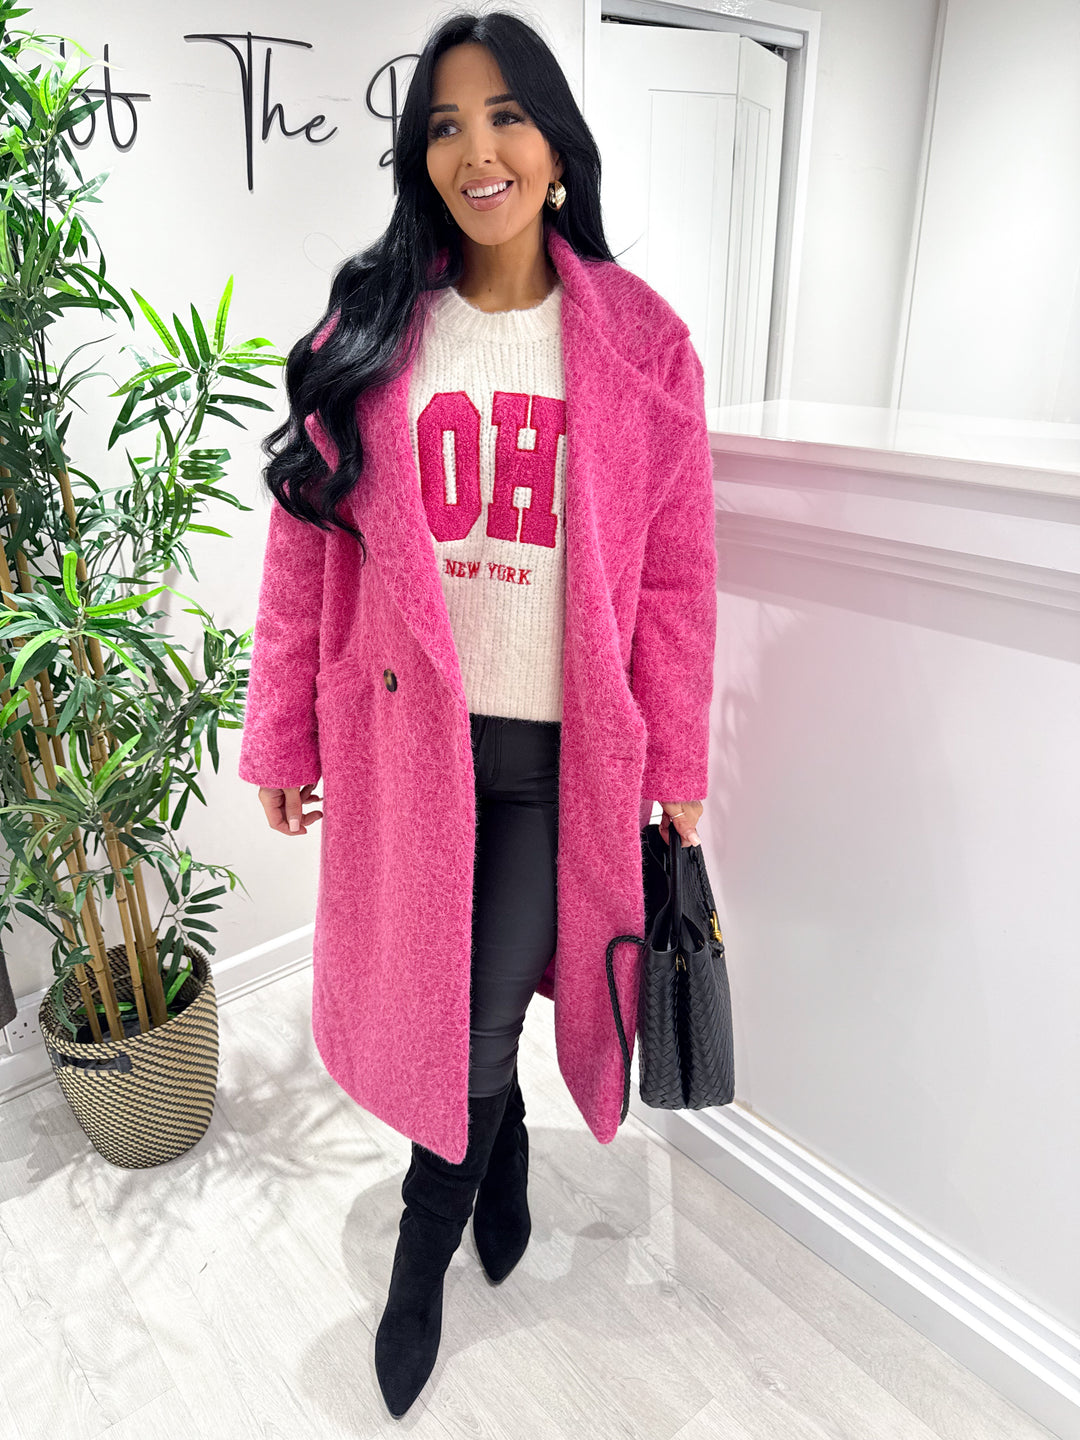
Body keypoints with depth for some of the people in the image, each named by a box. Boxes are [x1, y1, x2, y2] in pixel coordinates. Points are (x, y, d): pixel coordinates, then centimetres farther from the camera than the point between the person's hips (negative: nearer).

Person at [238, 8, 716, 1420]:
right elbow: (309, 549, 2)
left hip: (560, 748, -1)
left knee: (486, 1019, 10)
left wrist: (679, 760, -1)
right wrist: (281, 737, 2)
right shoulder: (374, 328, 2)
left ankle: (419, 1261, 40)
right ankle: (503, 1157, 51)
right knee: (457, 1014, 16)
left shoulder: (638, 337, -1)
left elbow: (677, 569, -1)